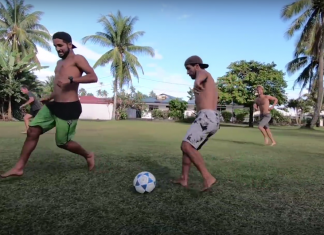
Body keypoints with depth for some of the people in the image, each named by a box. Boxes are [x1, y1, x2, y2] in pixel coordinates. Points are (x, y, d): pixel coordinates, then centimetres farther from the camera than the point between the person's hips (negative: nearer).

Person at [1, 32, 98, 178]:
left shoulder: (77, 59, -4)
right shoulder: (59, 63, 22)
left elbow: (93, 77, -18)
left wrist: (71, 79, -28)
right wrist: (49, 97, 28)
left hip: (69, 108, -8)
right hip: (53, 105, 8)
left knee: (63, 142, -1)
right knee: (32, 131, 0)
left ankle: (88, 156, 24)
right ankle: (19, 168, 9)